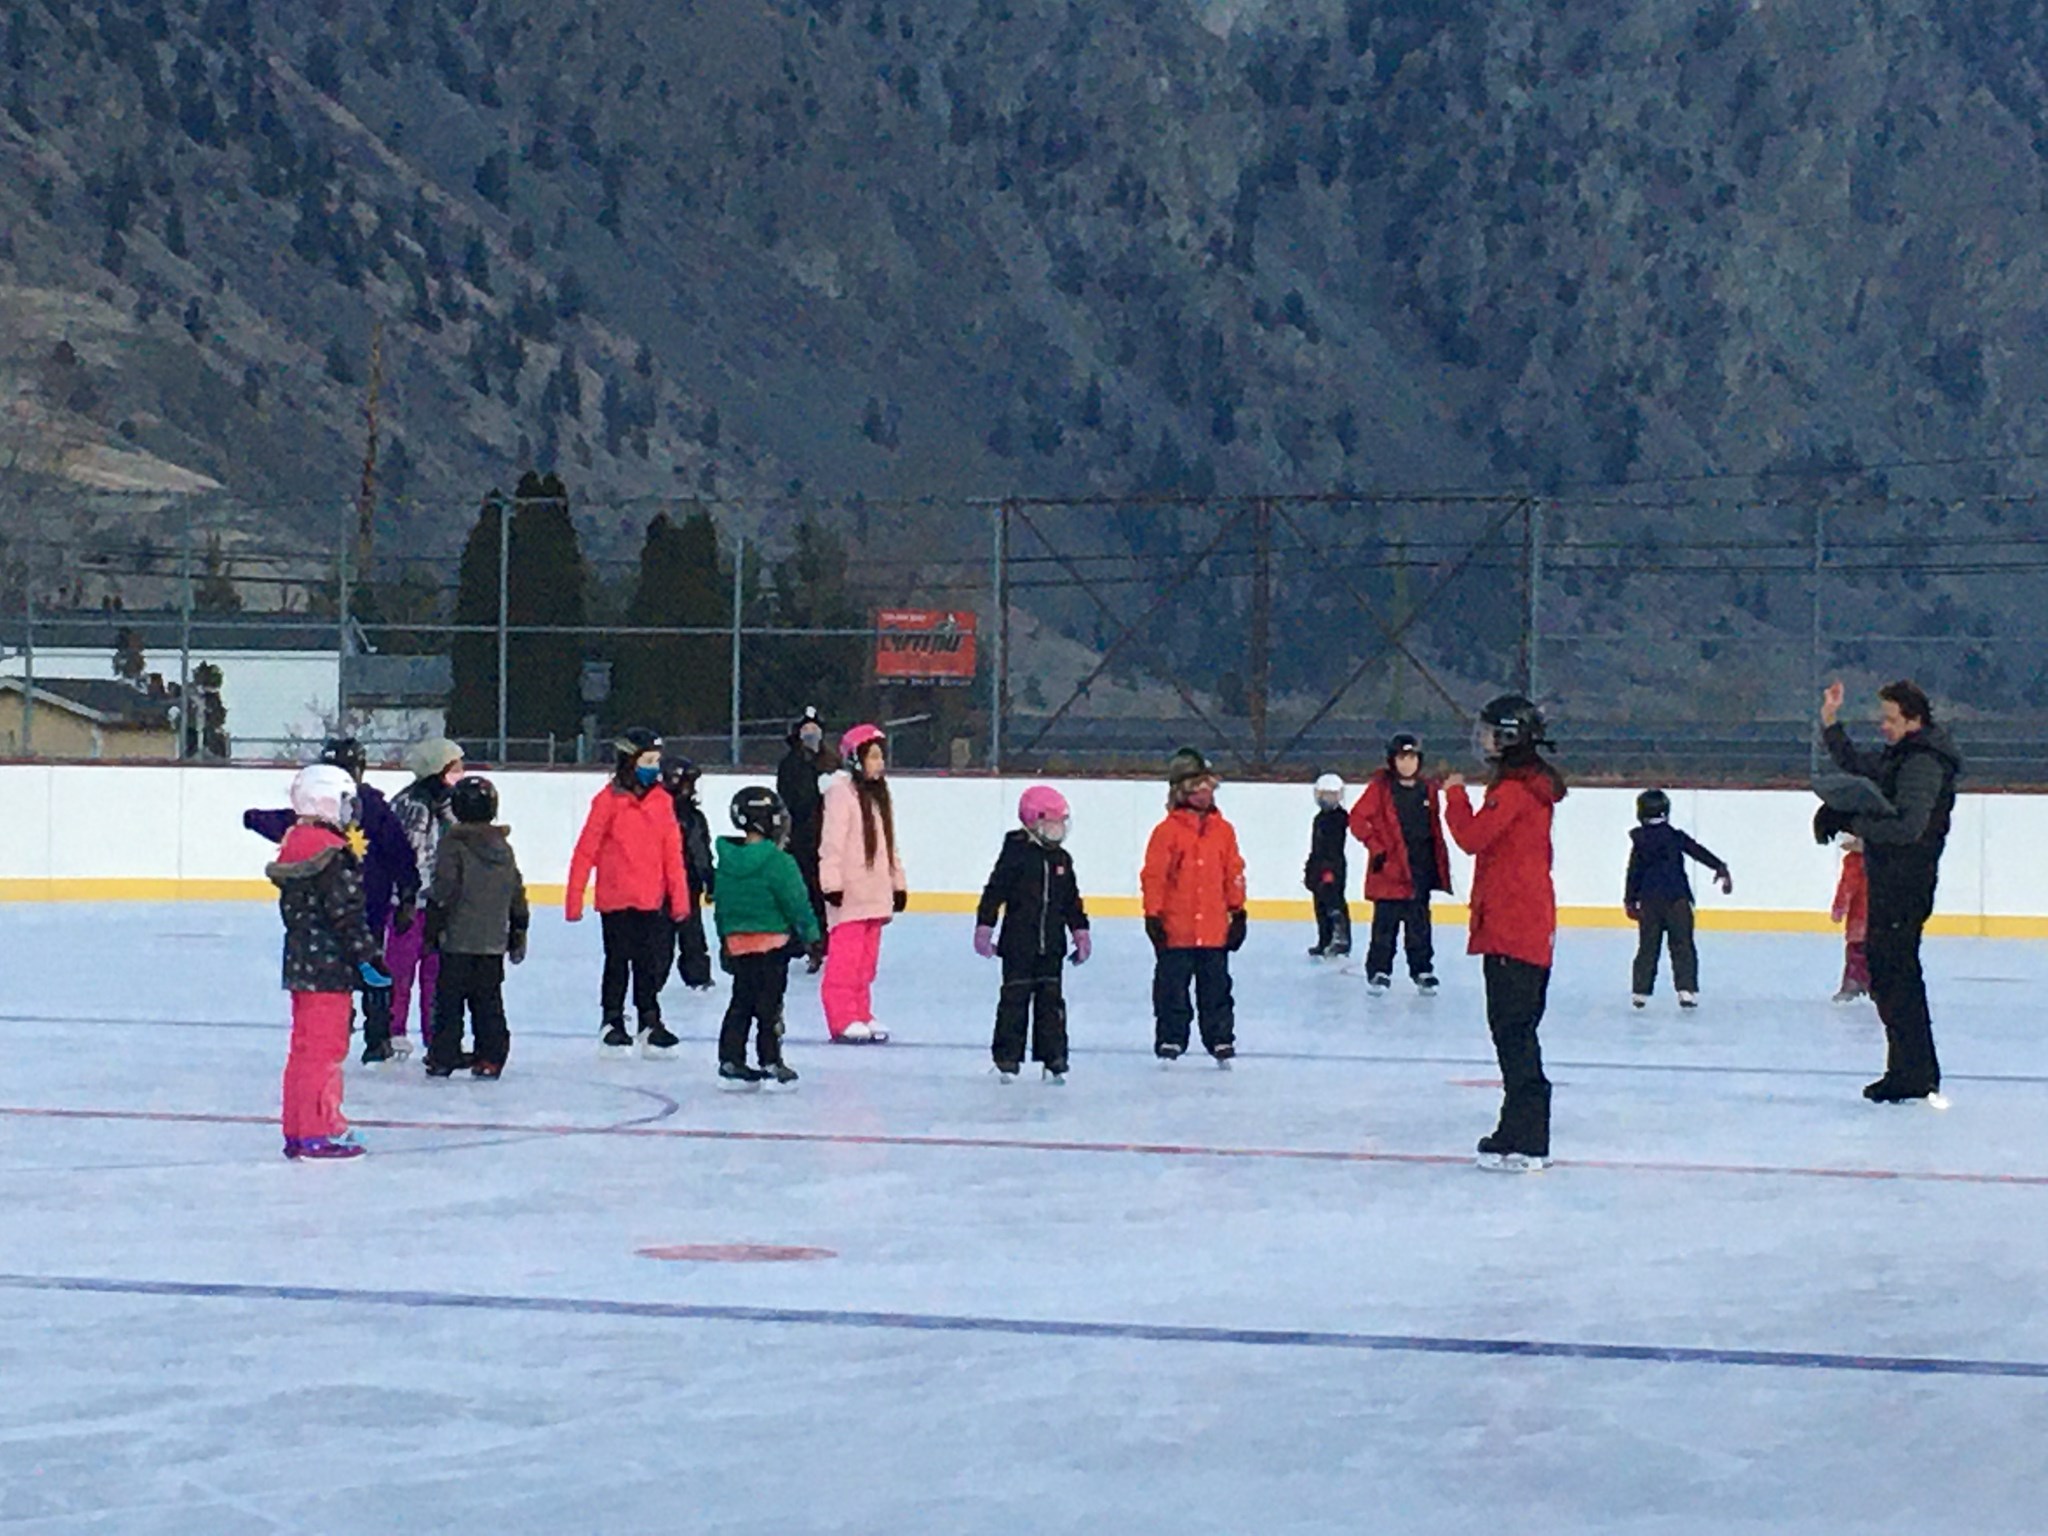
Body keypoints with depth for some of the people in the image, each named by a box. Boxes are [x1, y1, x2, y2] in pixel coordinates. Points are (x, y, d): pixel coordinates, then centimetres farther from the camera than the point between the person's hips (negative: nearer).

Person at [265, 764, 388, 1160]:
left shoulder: (294, 844, 13)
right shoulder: (330, 853, -16)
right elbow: (346, 912, -19)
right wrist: (368, 956, -15)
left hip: (301, 962, 10)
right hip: (328, 967, -10)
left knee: (306, 1046, 15)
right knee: (324, 1047, -5)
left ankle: (298, 1130, 20)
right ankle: (318, 1133, -3)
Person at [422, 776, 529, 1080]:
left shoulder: (454, 845, -9)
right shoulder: (504, 848, 9)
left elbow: (443, 892, -12)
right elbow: (517, 896, 14)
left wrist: (432, 932, -5)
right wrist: (518, 935, 22)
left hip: (458, 941, -5)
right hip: (494, 943, 5)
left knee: (449, 1001, 2)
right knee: (489, 1002, 9)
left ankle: (443, 1057, 3)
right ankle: (491, 1058, 8)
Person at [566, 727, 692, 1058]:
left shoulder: (661, 800, 4)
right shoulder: (609, 800, -9)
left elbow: (672, 851, 6)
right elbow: (586, 850, -8)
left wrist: (679, 895, 2)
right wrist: (574, 899, -9)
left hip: (653, 900, 4)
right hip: (616, 900, -4)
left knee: (652, 963, 9)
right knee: (617, 963, 8)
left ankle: (649, 1022, 21)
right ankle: (612, 1024, 21)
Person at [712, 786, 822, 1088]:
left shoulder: (726, 861, 5)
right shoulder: (777, 862, -16)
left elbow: (720, 905, 13)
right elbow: (796, 902, -13)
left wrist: (724, 940, 22)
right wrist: (811, 933, -2)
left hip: (736, 942, 6)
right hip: (771, 943, -6)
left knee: (741, 1004, 13)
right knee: (769, 1005, 1)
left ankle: (730, 1063, 14)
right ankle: (772, 1065, 6)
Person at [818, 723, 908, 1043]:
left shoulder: (879, 794, 17)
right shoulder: (842, 792, -9)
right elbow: (832, 840, -14)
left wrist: (898, 883, 21)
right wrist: (832, 883, -19)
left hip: (875, 892, 8)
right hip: (849, 893, -8)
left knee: (867, 959, 10)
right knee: (845, 957, -7)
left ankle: (861, 1014, 16)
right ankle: (843, 1019, -6)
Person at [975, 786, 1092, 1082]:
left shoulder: (1062, 859, 10)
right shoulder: (1016, 853, -6)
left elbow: (1072, 901, 19)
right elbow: (994, 892, -7)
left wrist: (1080, 932, 15)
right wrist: (984, 927, -11)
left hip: (1051, 946, 4)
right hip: (1018, 944, -4)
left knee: (1051, 1000, 5)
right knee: (1015, 999, -1)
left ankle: (1053, 1058, 9)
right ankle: (1007, 1058, 6)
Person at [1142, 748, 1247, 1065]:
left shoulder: (1223, 830, 6)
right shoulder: (1167, 831, -6)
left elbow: (1234, 873, 12)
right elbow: (1153, 876, -6)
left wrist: (1238, 911, 11)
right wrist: (1153, 916, -8)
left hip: (1215, 930, 3)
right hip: (1175, 931, -3)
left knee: (1217, 989, 10)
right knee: (1172, 989, 6)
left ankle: (1221, 1040, 19)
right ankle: (1170, 1041, 15)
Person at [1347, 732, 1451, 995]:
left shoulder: (1428, 791, 10)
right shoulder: (1380, 787, -4)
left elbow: (1435, 830, 17)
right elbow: (1357, 819, -6)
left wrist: (1441, 866, 14)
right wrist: (1376, 847, -13)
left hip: (1422, 868, 4)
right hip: (1390, 868, -4)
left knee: (1420, 923, 9)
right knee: (1386, 922, -1)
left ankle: (1422, 971, 18)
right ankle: (1379, 972, 7)